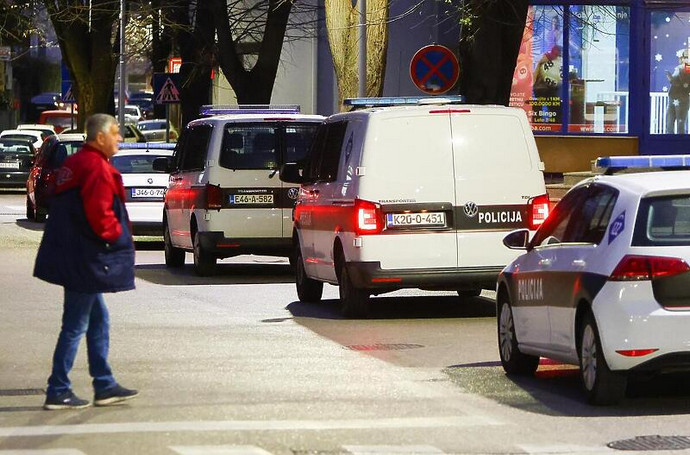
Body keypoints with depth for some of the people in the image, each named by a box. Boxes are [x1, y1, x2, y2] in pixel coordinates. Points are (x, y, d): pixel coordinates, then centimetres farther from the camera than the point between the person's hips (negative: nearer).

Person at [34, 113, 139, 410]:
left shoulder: (73, 165, 15)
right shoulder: (97, 169, -17)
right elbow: (99, 214, -25)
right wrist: (118, 236, -8)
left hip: (76, 258, 11)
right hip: (86, 260, -11)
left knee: (98, 321, 17)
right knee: (75, 326, -5)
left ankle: (105, 386, 21)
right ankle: (58, 392, -1)